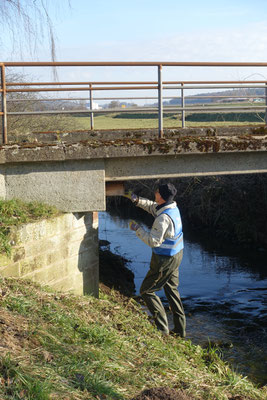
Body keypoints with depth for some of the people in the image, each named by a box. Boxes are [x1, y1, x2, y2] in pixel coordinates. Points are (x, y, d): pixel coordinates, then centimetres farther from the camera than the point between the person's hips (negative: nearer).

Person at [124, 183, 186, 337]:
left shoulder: (164, 217, -30)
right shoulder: (173, 206, 0)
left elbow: (154, 241, -26)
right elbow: (152, 207, 17)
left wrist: (137, 229, -16)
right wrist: (137, 199, 5)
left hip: (165, 260, -9)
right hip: (176, 255, 9)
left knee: (147, 291, 5)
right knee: (172, 290, 21)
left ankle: (163, 328, 6)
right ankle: (180, 329, 27)